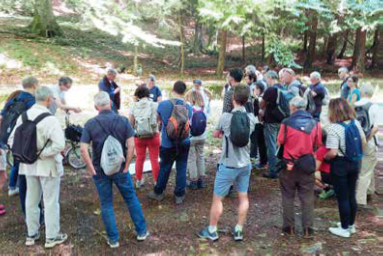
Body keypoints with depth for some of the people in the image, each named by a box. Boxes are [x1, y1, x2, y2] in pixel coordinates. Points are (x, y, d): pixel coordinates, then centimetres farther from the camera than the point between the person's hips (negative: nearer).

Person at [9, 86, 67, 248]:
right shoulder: (50, 119, -20)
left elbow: (12, 140, 4)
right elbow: (59, 145, -29)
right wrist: (43, 154, -16)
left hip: (29, 165, 6)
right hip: (47, 165, -6)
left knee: (31, 201, 18)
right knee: (51, 202, 8)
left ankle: (31, 235, 31)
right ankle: (51, 237, 18)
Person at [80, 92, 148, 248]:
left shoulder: (90, 124, -7)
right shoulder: (123, 121, -6)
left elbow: (83, 149, -14)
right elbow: (131, 145, -12)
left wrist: (91, 169, -7)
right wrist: (126, 166, -6)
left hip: (100, 171, 0)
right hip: (120, 169, 0)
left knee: (106, 205, 12)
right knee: (131, 199, 16)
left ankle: (113, 239, 20)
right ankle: (141, 231, 26)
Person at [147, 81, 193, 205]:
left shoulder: (163, 104, -12)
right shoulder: (189, 107, -9)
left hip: (167, 144, 0)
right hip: (184, 143, 1)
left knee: (164, 168, 14)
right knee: (181, 169, 10)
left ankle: (158, 193, 30)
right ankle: (179, 195, 20)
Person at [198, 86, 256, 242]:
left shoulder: (226, 117, -15)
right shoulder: (251, 117, -2)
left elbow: (215, 135, 1)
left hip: (228, 165, -5)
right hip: (245, 164, 5)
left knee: (217, 198, 9)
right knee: (243, 197, 16)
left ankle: (212, 231, 22)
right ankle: (238, 231, 26)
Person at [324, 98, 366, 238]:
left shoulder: (333, 127, -22)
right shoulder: (356, 123, 0)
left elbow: (333, 153, -25)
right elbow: (363, 143, 9)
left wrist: (324, 157, -6)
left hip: (340, 164, -7)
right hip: (354, 163, 7)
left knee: (342, 198, 7)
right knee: (351, 196, 19)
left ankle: (345, 229, 20)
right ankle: (351, 225, 34)